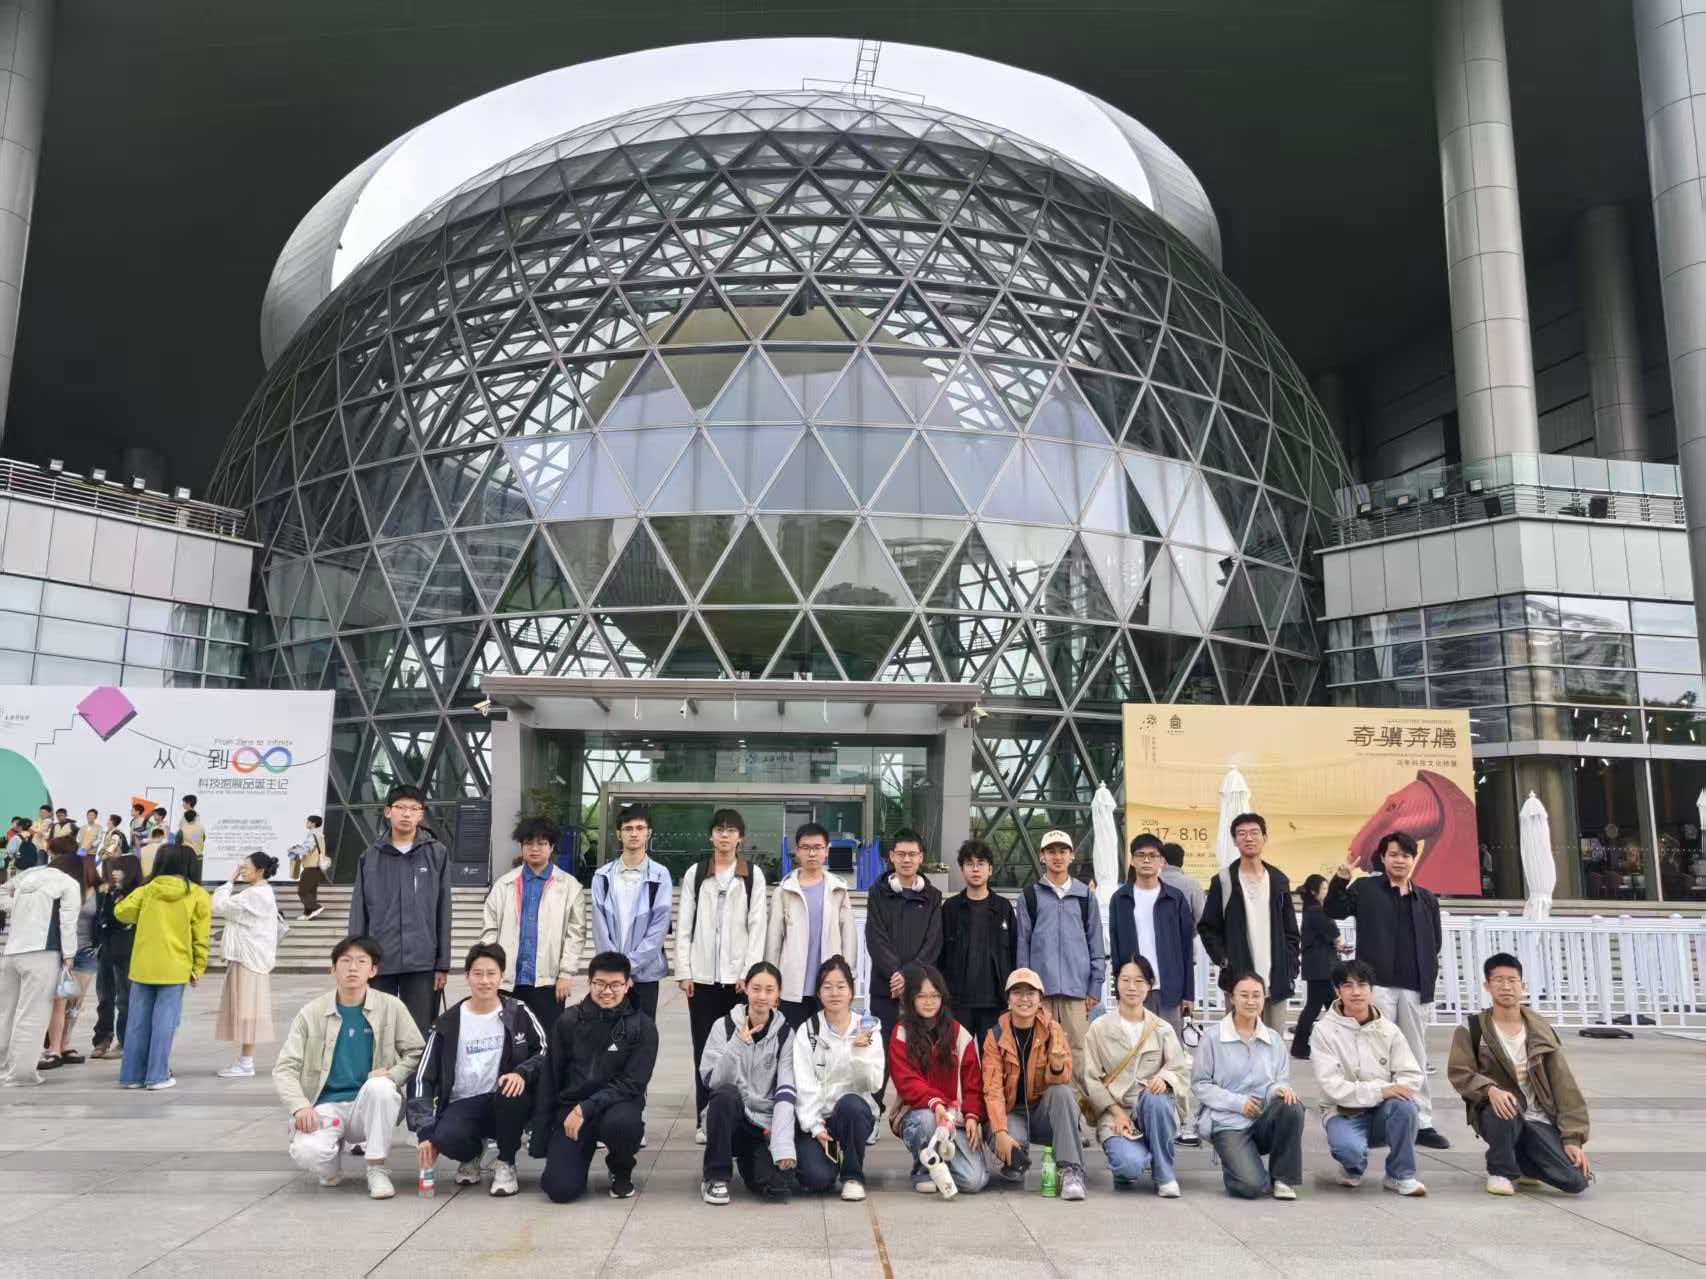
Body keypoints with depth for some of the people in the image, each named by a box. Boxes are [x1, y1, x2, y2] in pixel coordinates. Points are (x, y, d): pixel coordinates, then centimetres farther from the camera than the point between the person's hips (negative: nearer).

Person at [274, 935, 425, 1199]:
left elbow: (416, 1053, 4)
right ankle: (333, 1166, 8)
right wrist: (300, 1106, -19)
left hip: (371, 1105, 0)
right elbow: (284, 1068, -1)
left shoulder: (391, 1007, 0)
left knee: (380, 1086, -35)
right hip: (327, 1105, 0)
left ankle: (377, 1169, -14)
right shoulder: (312, 1013, 1)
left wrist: (393, 1075, -17)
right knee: (305, 1152, -31)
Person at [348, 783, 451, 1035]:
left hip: (422, 964, -1)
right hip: (378, 962, 1)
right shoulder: (371, 857, 7)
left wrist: (443, 964, 0)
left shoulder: (436, 854, 3)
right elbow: (359, 913, 8)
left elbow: (443, 911, 3)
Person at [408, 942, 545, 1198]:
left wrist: (522, 1073, -22)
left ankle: (506, 1163, -7)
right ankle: (471, 1155, 7)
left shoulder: (518, 1013, 0)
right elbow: (423, 1077, 0)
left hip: (506, 1103, 0)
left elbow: (546, 1051, 0)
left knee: (512, 1091, -35)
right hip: (462, 1106, 0)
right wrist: (425, 1132, -10)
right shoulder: (448, 1022, 1)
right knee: (447, 1138, -33)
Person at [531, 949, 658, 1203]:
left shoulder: (642, 1027, -5)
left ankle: (621, 1171, -1)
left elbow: (632, 1084, -10)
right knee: (561, 1189, -18)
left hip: (617, 1105, -1)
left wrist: (586, 1108, -21)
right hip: (570, 1107, 1)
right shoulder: (568, 1021, 1)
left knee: (622, 1122, -37)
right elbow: (549, 1079, 6)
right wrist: (540, 1139, 6)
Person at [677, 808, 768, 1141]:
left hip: (737, 975, -1)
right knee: (704, 1048, 4)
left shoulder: (753, 875, 4)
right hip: (702, 975, 1)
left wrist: (749, 972, -6)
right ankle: (705, 1118, 11)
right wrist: (684, 971, 0)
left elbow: (757, 926, 1)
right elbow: (684, 925, 6)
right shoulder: (695, 874, 7)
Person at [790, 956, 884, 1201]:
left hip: (855, 1114, 0)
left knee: (849, 1103, -35)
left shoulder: (868, 1029, 2)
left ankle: (853, 1176, -11)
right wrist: (815, 1126, -16)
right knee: (817, 1178, -25)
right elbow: (804, 1085, -5)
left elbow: (873, 1084, -6)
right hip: (814, 1118, 0)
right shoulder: (807, 1031, 2)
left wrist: (860, 1052, -22)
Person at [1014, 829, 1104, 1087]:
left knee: (1078, 1050, -3)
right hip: (1041, 988, 0)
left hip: (1077, 988, 0)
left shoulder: (1085, 895, 11)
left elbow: (1095, 942, 11)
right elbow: (1022, 944, 8)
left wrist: (1095, 987, 4)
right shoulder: (1030, 896, 9)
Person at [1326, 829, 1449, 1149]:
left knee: (1416, 1058, 10)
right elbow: (1333, 911, -2)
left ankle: (1422, 1123, 17)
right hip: (1377, 983, -4)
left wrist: (1428, 975, 6)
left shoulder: (1426, 899, 14)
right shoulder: (1366, 889, 5)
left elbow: (1435, 942, 16)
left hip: (1415, 988, 4)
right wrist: (1340, 880, -15)